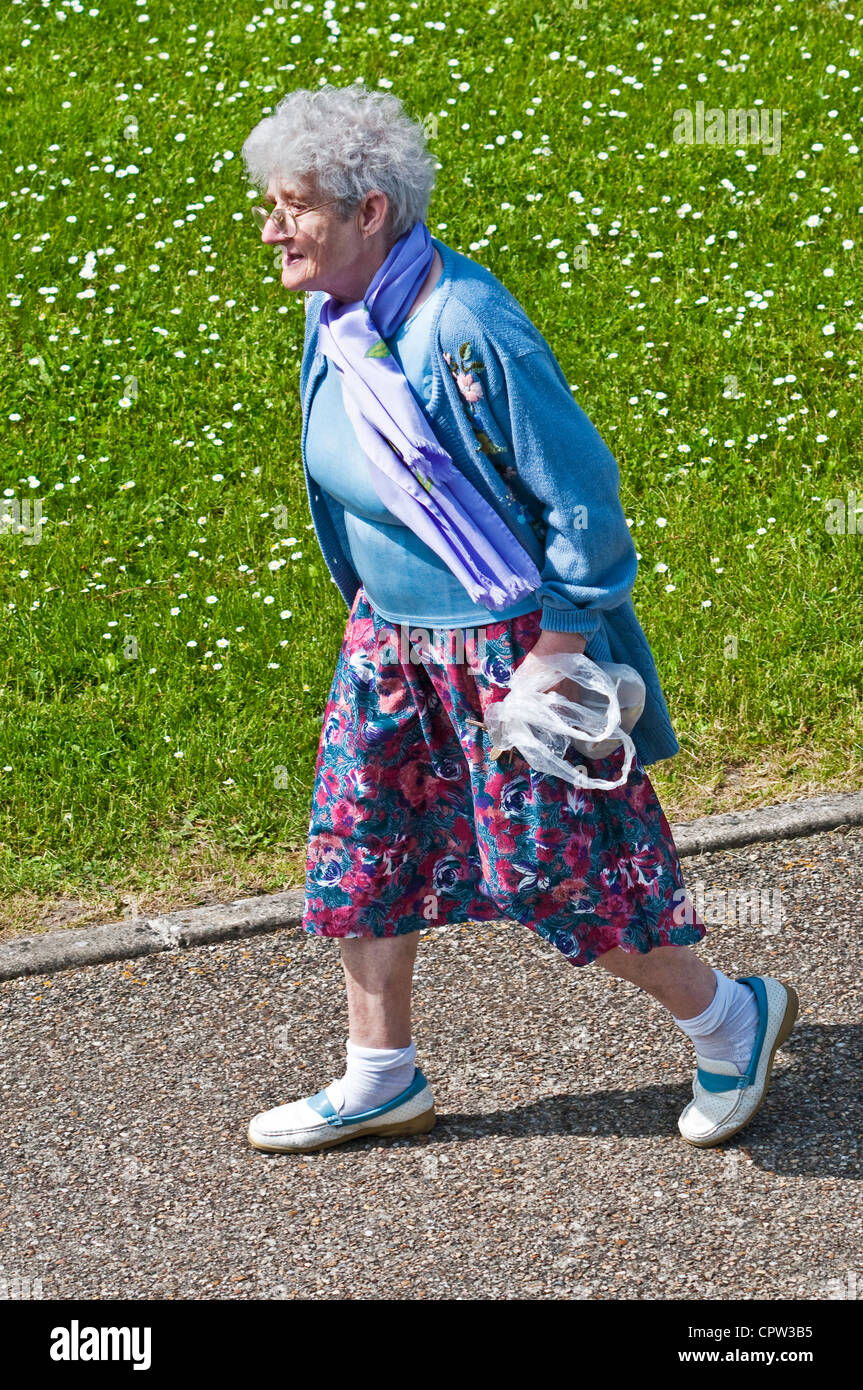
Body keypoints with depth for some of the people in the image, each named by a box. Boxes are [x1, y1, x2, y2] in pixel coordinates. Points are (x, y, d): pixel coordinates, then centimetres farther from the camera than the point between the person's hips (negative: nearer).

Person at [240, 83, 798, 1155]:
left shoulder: (463, 329, -27)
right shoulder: (333, 317, -1)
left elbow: (579, 492, -21)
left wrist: (556, 651, -18)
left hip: (506, 647, -8)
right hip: (392, 643, 8)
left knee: (560, 869, 2)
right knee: (360, 851, 12)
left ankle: (731, 1020, 24)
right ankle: (382, 1079, 28)